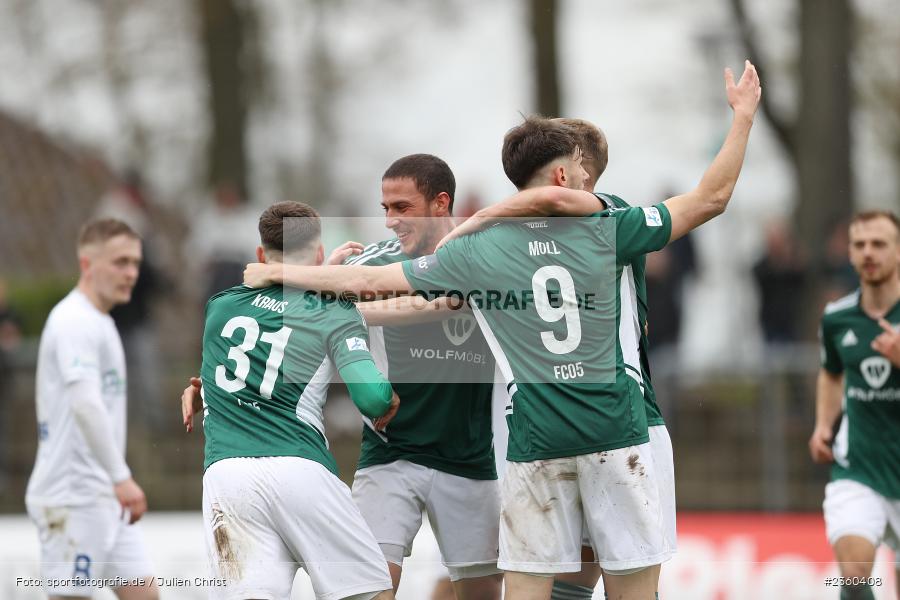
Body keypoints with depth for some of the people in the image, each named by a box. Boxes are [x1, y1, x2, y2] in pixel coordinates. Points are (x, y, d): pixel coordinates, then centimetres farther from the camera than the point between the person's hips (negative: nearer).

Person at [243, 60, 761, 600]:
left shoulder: (477, 251, 1)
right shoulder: (609, 231, -3)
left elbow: (366, 281, 5)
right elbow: (712, 198, 3)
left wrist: (274, 273, 17)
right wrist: (744, 115, 13)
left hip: (536, 441, 1)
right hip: (617, 433, -1)